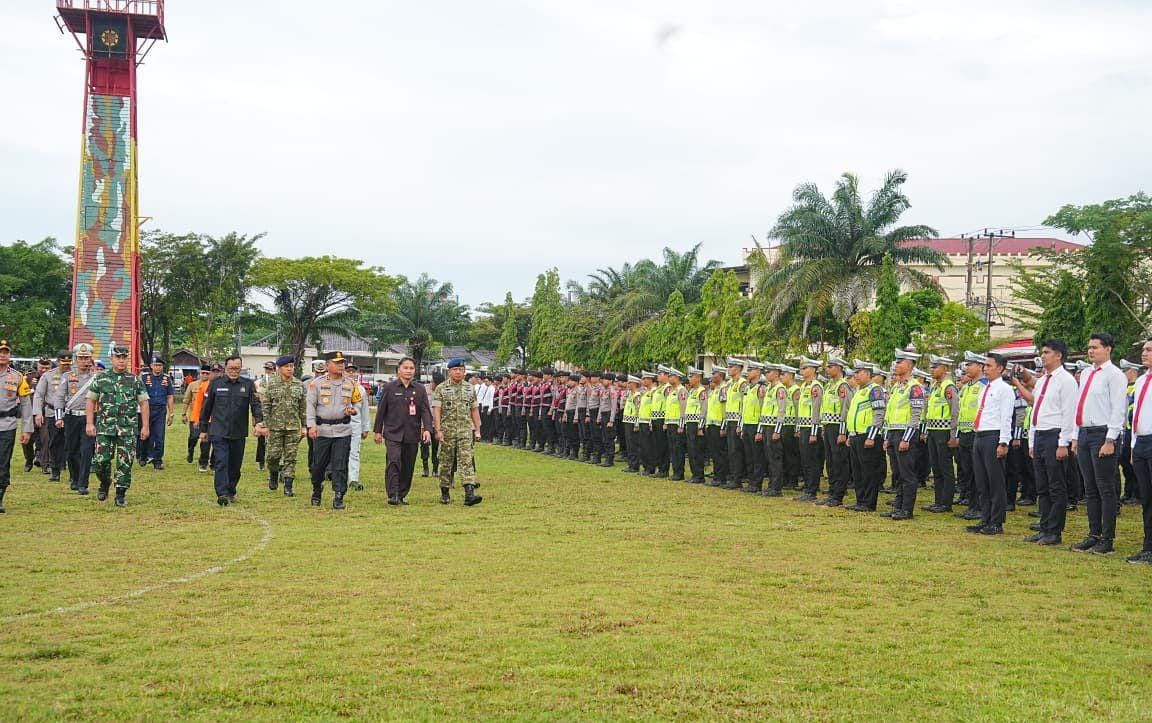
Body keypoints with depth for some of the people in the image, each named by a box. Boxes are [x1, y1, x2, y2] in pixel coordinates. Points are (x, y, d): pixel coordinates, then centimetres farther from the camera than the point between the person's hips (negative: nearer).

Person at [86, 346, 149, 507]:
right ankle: (105, 484, 24)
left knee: (125, 463, -1)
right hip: (105, 427, 0)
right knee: (100, 460, -5)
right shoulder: (100, 379, 6)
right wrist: (90, 423, 0)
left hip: (128, 429, 0)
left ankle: (121, 495, 10)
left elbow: (143, 403, 6)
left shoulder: (135, 380, 5)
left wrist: (145, 426, 1)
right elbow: (91, 402, 8)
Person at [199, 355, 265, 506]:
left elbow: (256, 404, -4)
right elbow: (206, 408, 10)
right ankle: (222, 494, -15)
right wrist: (203, 429, 10)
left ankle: (231, 492, 25)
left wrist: (259, 423, -21)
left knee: (235, 465, 9)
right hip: (218, 432, -2)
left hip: (239, 433, 2)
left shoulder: (248, 384, 6)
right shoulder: (216, 383, 4)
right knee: (221, 463, -12)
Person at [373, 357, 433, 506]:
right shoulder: (389, 387, 3)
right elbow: (381, 410, 6)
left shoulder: (420, 389, 8)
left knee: (408, 466, 7)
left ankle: (402, 494, 19)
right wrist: (378, 431, 6)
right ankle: (393, 495, -17)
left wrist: (427, 429, -13)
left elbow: (425, 410, 2)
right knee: (394, 462, -17)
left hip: (412, 434, 3)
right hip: (393, 433, -3)